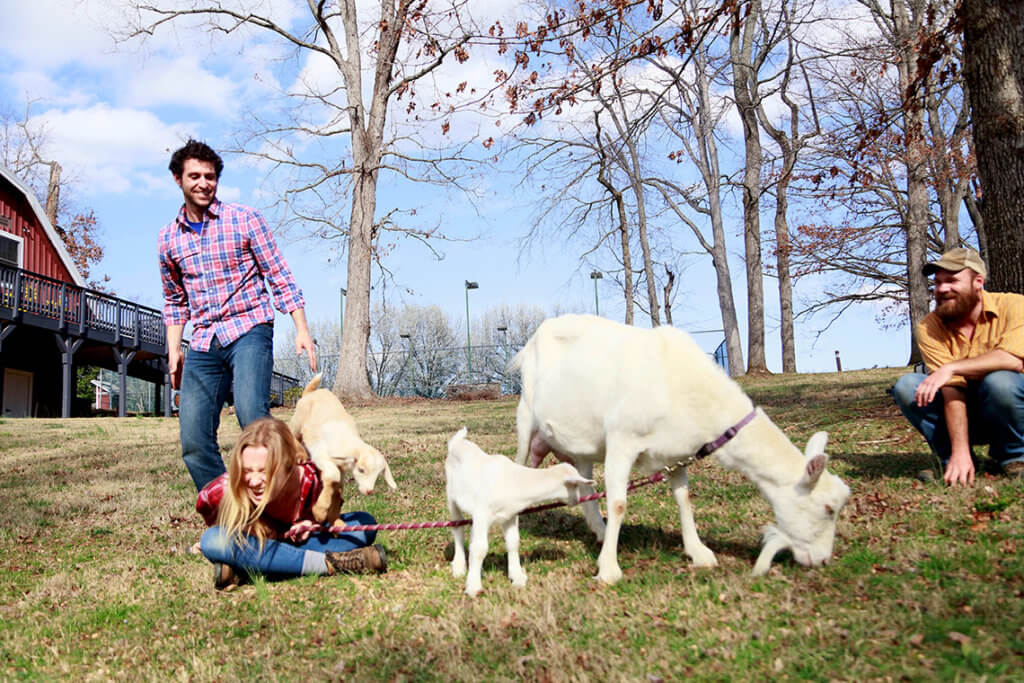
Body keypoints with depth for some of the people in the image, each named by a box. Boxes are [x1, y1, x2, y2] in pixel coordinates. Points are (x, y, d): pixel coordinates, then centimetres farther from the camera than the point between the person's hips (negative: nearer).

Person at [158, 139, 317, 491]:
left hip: (249, 330, -4)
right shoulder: (168, 238, 12)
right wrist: (174, 350, 15)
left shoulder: (245, 219, 0)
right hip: (203, 343, 5)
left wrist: (302, 330, -9)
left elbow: (280, 277, 0)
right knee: (194, 441, -2)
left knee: (251, 414, -28)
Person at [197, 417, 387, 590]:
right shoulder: (225, 491, -31)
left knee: (366, 523, -20)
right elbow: (203, 505, -7)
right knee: (212, 540, -34)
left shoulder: (314, 481, -31)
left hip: (299, 542, 1)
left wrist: (312, 526, -28)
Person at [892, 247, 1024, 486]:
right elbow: (952, 388, -20)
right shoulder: (929, 328, -10)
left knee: (1000, 380, -33)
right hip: (966, 415, 2)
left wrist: (951, 367, -34)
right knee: (907, 386, -20)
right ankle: (952, 459, -6)